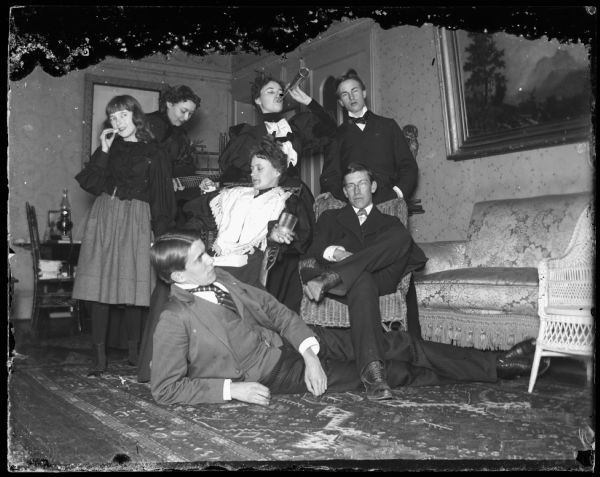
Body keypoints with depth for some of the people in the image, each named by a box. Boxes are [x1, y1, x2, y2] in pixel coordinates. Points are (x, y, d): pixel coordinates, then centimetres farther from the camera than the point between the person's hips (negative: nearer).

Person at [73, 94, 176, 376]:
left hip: (136, 221, -2)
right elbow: (90, 185, 3)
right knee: (98, 286, -5)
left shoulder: (153, 153, 5)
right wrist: (103, 152, -3)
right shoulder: (108, 148, 13)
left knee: (133, 287, -4)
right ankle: (99, 356, -1)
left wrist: (158, 233, -6)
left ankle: (133, 353, 9)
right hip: (103, 218, 2)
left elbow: (162, 198, 2)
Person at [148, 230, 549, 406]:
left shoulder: (220, 278, 2)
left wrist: (308, 351, -12)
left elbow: (273, 309, 2)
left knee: (394, 345, -1)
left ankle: (496, 363, 11)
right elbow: (165, 389, -18)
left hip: (292, 339, 6)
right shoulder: (175, 321, -18)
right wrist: (232, 389, -24)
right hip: (275, 374, -6)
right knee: (381, 376, -5)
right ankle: (498, 370, 10)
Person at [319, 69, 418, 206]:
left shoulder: (388, 125, 21)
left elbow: (408, 166, 16)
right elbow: (329, 177, 11)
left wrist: (398, 192, -3)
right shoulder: (337, 135, 19)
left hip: (389, 201, 0)